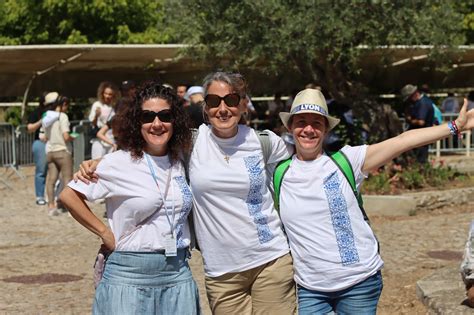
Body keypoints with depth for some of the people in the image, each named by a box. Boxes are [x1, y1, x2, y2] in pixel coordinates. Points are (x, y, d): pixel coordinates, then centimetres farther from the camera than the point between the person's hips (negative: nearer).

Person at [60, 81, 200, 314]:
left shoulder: (181, 160, 8)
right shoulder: (118, 164, -6)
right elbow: (69, 196, -2)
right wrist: (104, 232, -4)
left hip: (179, 274, 4)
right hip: (129, 275, -4)